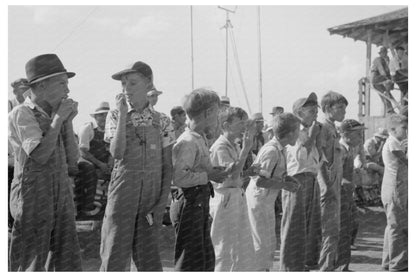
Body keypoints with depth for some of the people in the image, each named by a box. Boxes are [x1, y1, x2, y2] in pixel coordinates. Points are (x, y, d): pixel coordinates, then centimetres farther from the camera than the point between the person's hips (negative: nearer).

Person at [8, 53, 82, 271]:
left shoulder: (53, 116, 14)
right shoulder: (22, 114, -7)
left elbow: (71, 161, 9)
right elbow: (39, 155, -20)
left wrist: (68, 121, 2)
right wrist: (58, 119, -13)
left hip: (61, 199, 7)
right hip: (33, 199, -7)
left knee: (67, 264, 5)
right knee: (31, 267, -2)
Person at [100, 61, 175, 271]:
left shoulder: (162, 122, 6)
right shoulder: (115, 115, 3)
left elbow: (167, 167, 5)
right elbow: (117, 153, -13)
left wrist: (162, 203, -4)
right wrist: (123, 114, -13)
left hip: (152, 194, 1)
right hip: (123, 190, -1)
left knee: (148, 258, 6)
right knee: (115, 255, -3)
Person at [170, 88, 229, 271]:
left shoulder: (201, 139, 13)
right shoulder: (187, 142, -17)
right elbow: (178, 177, -27)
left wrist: (213, 171, 7)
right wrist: (208, 176, -21)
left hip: (200, 204, 10)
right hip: (189, 203, -10)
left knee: (207, 259, 18)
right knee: (191, 262, -5)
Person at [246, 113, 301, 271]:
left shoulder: (279, 150, 7)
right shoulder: (272, 151, -22)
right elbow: (260, 180, -26)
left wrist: (285, 178, 3)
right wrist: (283, 185, -17)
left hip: (267, 202, 10)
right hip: (259, 201, -10)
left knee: (270, 244, 17)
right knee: (261, 245, -3)